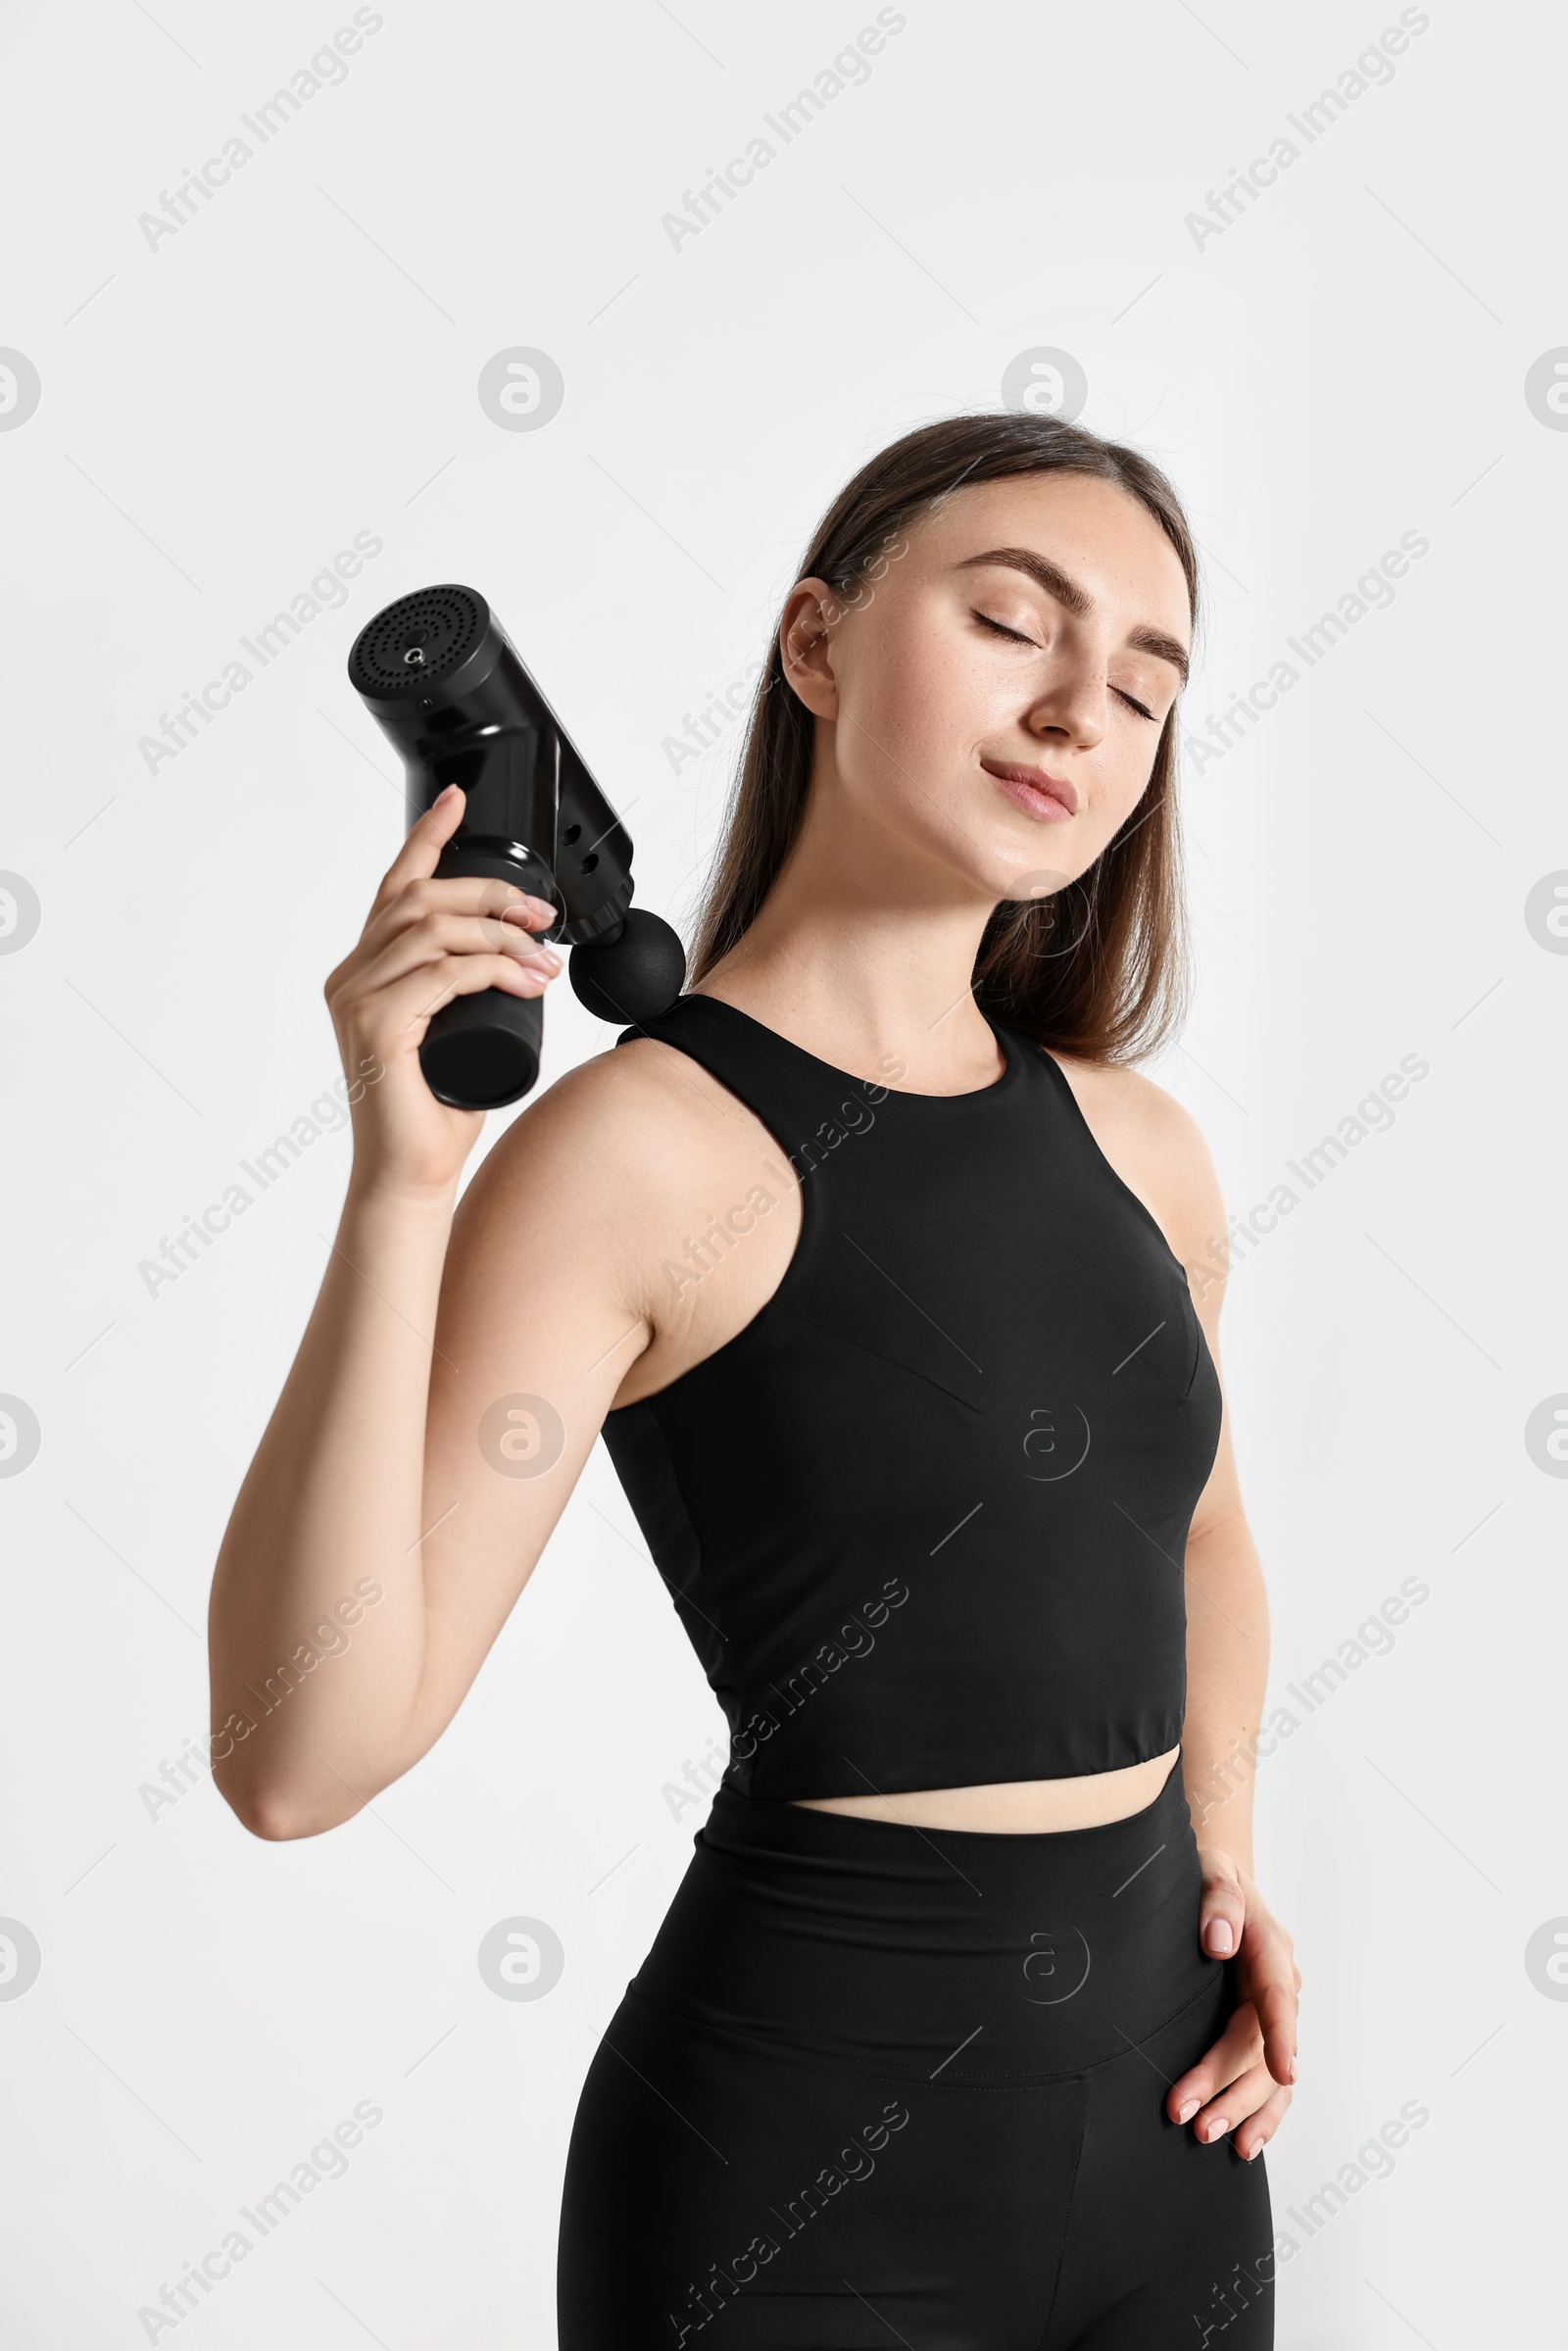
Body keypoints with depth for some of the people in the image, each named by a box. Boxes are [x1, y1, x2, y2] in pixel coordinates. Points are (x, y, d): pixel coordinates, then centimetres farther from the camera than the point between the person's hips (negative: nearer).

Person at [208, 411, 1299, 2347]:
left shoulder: (1138, 1145, 2)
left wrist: (1225, 1858, 7)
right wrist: (398, 1187, -28)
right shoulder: (645, 1145, -15)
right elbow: (297, 1761, -22)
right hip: (803, 2170, -6)